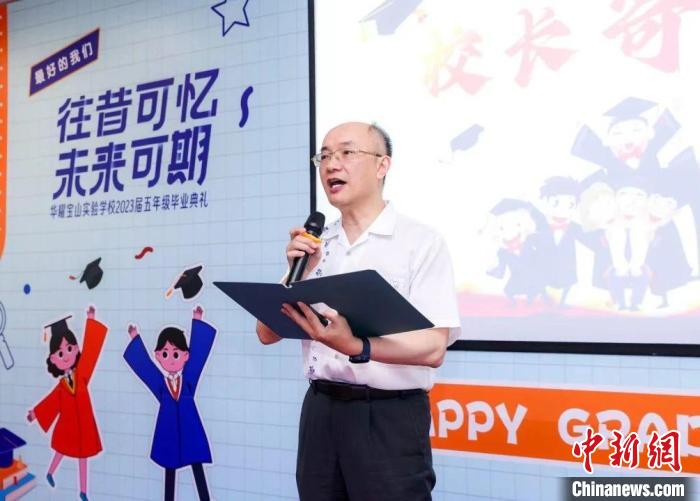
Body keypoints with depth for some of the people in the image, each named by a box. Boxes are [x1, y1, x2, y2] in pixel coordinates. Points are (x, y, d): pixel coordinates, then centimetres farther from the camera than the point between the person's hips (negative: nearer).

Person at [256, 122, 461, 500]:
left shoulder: (421, 241, -7)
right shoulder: (313, 247, 8)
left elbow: (432, 349, -16)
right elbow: (267, 334, 7)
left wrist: (357, 348, -31)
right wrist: (297, 274, -9)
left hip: (390, 418, -5)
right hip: (320, 411, 5)